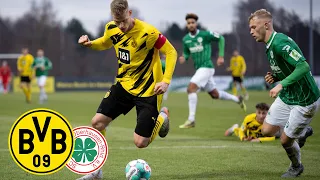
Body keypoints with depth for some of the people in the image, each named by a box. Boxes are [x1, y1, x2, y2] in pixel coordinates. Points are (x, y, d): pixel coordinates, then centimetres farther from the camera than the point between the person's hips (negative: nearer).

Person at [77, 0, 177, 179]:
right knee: (97, 122, -6)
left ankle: (162, 116, 26)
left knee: (140, 142, -6)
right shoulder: (111, 29, -4)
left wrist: (166, 81, -25)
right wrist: (90, 43, -4)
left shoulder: (147, 32, -23)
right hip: (124, 84, 6)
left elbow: (171, 52, -15)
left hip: (148, 89, -6)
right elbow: (105, 43, 19)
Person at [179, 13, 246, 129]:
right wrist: (183, 58, -9)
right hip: (199, 68, 7)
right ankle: (237, 99, 40)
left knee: (191, 88, -21)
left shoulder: (205, 35, -11)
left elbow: (221, 39, 1)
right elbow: (186, 53, 16)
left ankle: (191, 120, -20)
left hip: (206, 67, -7)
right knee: (214, 94, 16)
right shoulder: (185, 39, 5)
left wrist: (221, 56, -2)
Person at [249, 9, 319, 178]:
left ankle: (296, 167, 31)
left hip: (304, 101, -9)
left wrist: (281, 84, -37)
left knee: (285, 140, 1)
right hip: (286, 97, 9)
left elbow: (304, 66, -35)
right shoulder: (271, 45, 6)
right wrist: (275, 77, -2)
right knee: (267, 130, 10)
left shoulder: (280, 42, -26)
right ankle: (303, 131, 32)